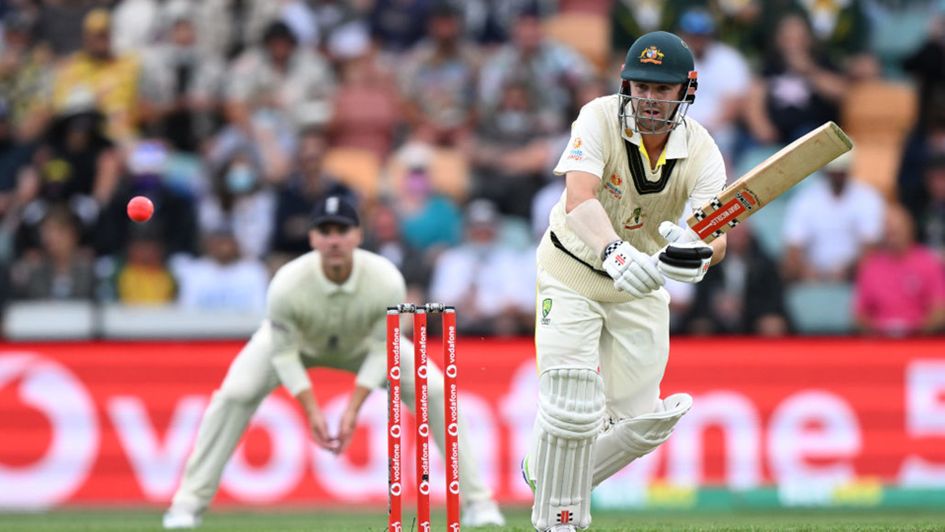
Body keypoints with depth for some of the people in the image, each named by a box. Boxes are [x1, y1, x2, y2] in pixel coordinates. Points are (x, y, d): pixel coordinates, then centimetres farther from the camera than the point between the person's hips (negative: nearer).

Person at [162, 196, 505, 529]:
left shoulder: (387, 281, -36)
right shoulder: (287, 285, -38)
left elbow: (381, 349, -23)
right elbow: (284, 352, -24)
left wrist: (353, 409, -27)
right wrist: (311, 411, -29)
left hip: (361, 344, 1)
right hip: (297, 341, -1)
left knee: (435, 390, -14)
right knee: (234, 395, -23)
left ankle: (476, 502, 0)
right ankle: (189, 503, -10)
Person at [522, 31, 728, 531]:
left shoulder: (702, 153, -17)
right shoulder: (600, 119, -25)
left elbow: (716, 237, -31)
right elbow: (579, 198, -41)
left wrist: (697, 252, -57)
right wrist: (617, 256, -60)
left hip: (640, 283, 4)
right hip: (574, 270, -4)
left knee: (640, 422, 4)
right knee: (573, 409, -17)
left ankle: (548, 477, 31)